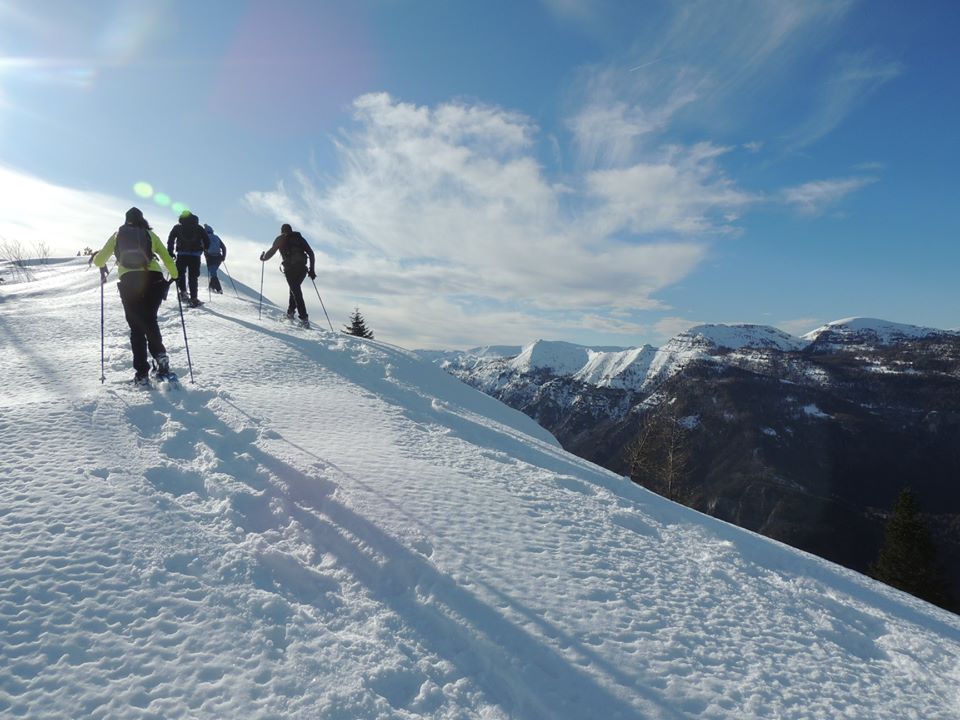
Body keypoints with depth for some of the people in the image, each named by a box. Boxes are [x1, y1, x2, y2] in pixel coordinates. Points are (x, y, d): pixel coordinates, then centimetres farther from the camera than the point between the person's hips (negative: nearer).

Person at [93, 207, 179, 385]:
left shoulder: (118, 235, 20)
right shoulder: (150, 234, 19)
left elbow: (99, 259, 20)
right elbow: (166, 257, 10)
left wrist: (102, 267, 42)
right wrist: (174, 275, 25)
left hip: (129, 282, 0)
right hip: (153, 279, 0)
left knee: (136, 327, 6)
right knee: (150, 321, 17)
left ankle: (142, 372, 0)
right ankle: (160, 355, -7)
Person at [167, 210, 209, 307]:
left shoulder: (177, 227, 8)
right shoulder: (198, 228, 10)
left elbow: (170, 240, 1)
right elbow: (207, 240, 6)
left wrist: (170, 252, 5)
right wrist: (205, 250, 18)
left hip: (182, 255, -1)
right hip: (195, 255, 1)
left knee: (180, 273, 17)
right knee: (193, 277, 4)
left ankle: (183, 291, 0)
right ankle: (193, 298, -2)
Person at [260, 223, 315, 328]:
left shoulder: (280, 239, 13)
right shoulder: (299, 238, 22)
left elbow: (272, 251, 8)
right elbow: (311, 253, 14)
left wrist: (263, 258, 28)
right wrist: (311, 270, 15)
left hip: (290, 268, -3)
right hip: (302, 268, 3)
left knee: (296, 292, -4)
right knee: (295, 289, 24)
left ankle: (304, 318, -12)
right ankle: (290, 311, 19)